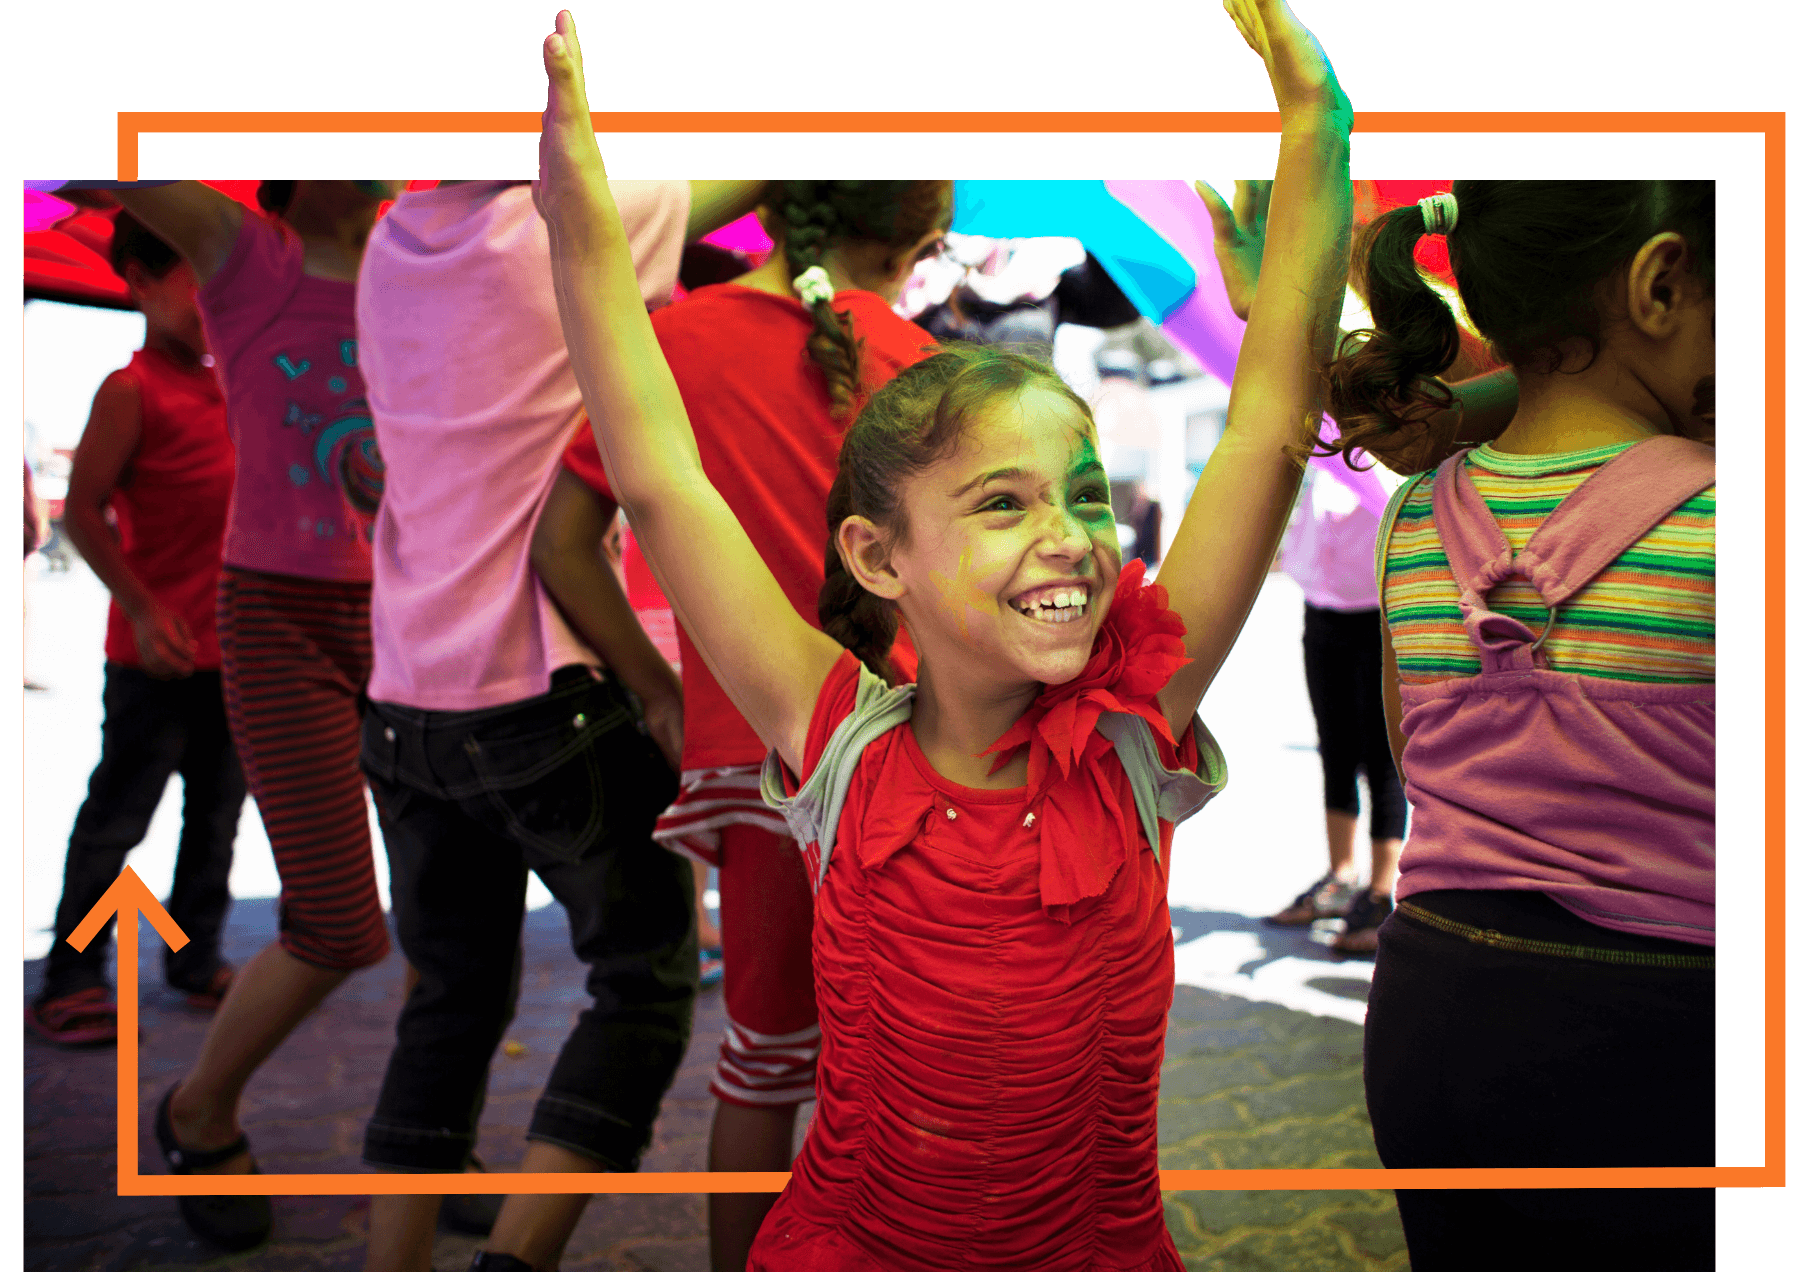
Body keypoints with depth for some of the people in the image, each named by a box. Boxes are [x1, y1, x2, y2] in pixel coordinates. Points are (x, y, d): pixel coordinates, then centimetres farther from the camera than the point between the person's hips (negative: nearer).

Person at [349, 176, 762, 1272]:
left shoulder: (391, 246, 8)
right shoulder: (569, 229, -10)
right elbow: (751, 176, -1)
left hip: (407, 710, 7)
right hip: (547, 699, -6)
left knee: (453, 999, 16)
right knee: (647, 982, 7)